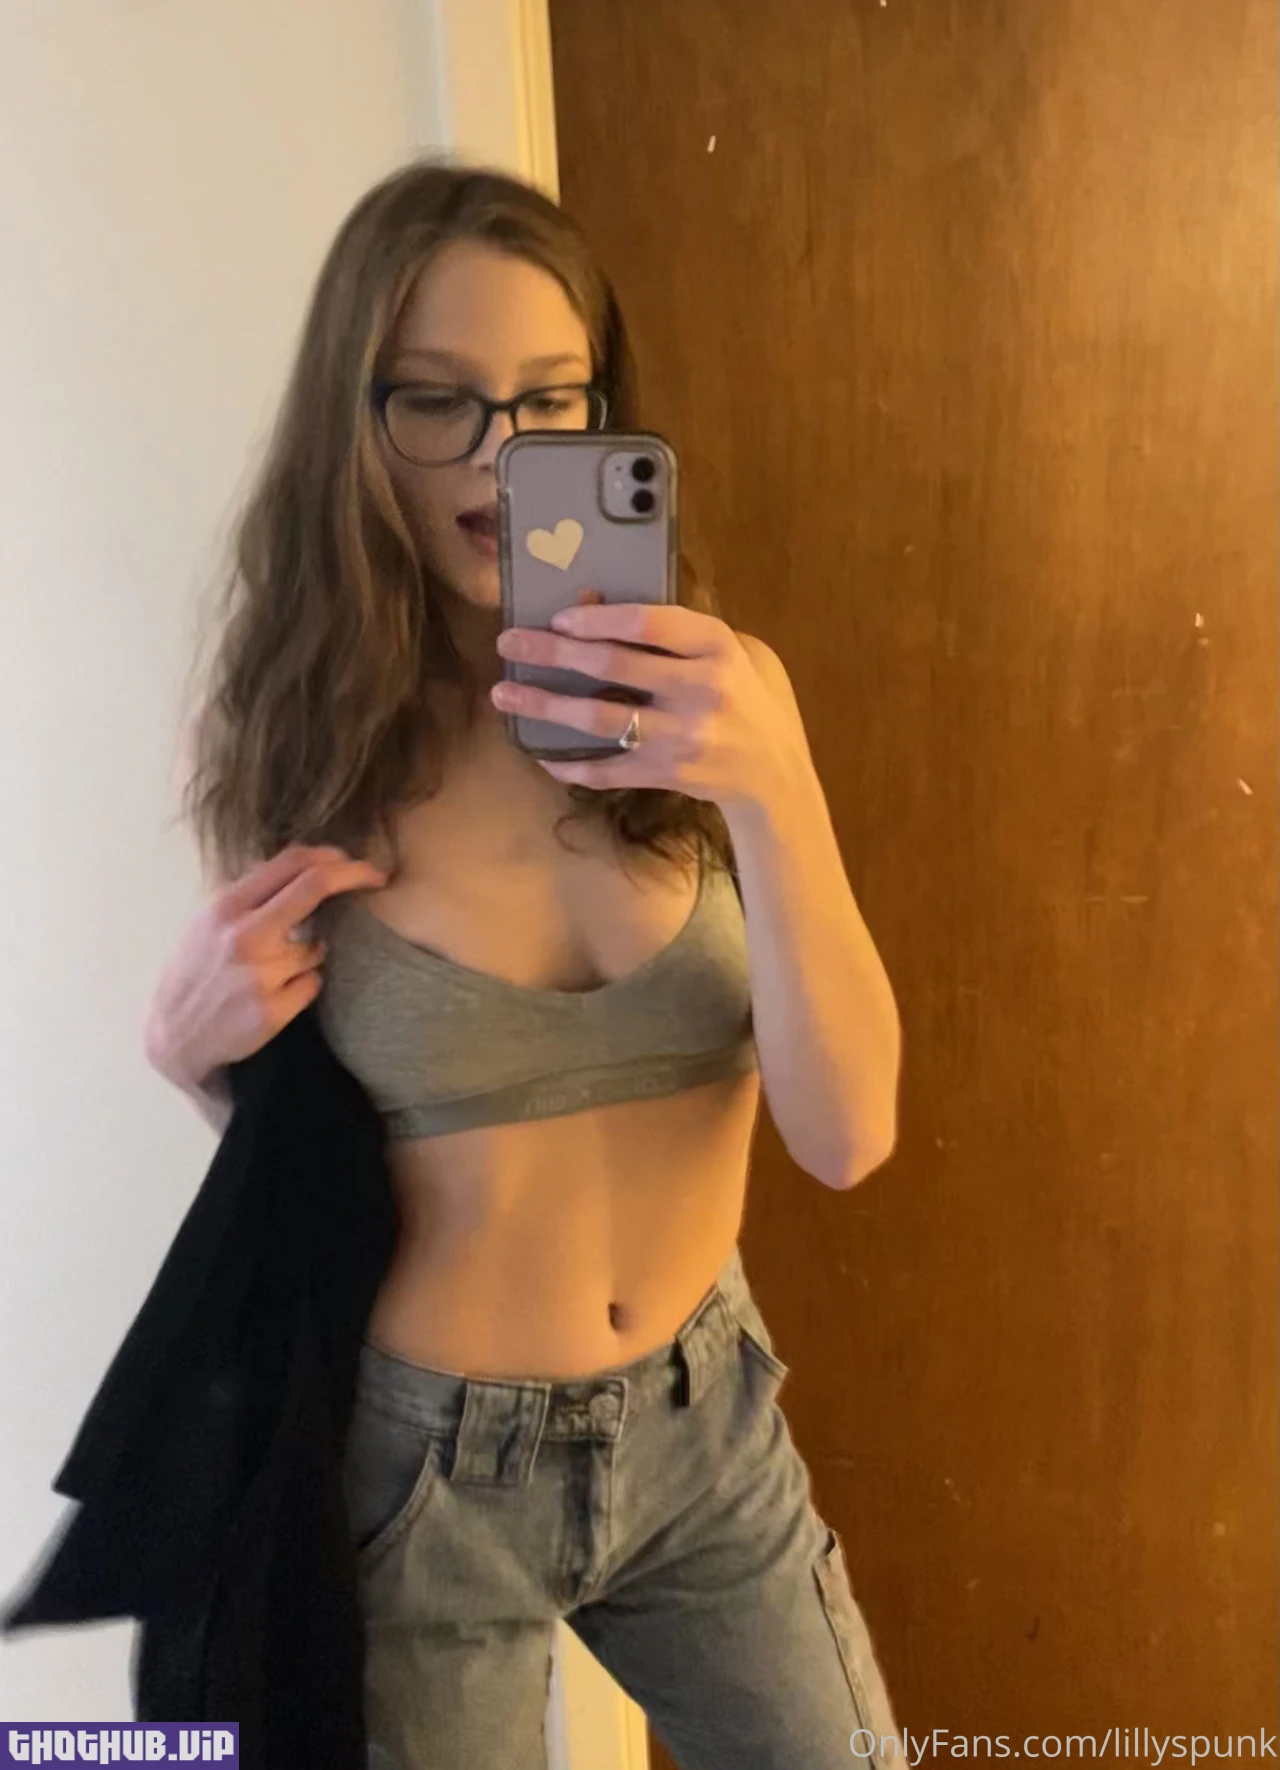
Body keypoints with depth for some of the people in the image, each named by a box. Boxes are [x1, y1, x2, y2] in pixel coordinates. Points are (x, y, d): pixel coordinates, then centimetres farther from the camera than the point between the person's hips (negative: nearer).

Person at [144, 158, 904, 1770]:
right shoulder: (288, 740, -12)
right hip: (418, 1456, -1)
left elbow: (846, 1134, -18)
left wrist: (770, 789, -31)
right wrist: (192, 1042, -18)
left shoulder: (713, 688, -10)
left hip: (707, 1419, 2)